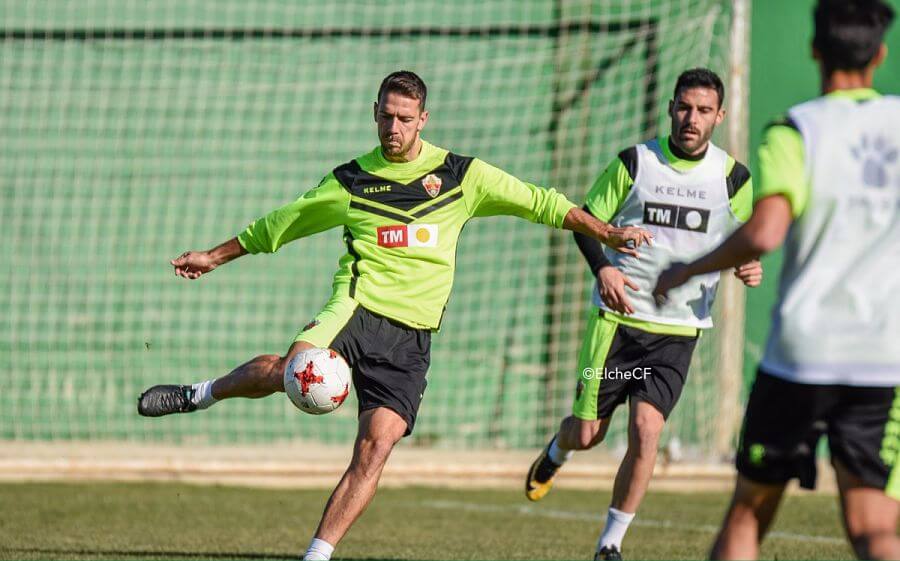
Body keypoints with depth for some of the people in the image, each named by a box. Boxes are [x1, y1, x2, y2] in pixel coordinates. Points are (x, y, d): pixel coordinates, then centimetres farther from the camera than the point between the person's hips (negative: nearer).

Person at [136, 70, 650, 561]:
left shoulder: (461, 175, 8)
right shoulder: (352, 180, 9)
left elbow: (537, 202, 12)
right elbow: (281, 223, 21)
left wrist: (606, 233, 10)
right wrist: (216, 257, 25)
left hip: (411, 337, 1)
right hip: (358, 308, -1)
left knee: (376, 448, -12)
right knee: (293, 369, -31)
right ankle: (203, 394, -6)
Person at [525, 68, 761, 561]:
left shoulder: (733, 179, 1)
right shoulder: (635, 162, -2)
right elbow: (586, 220, 5)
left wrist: (750, 267, -14)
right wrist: (603, 268, -14)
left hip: (678, 330, 0)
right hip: (617, 318, 0)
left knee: (645, 428, -16)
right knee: (586, 435, 3)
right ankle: (555, 453, 44)